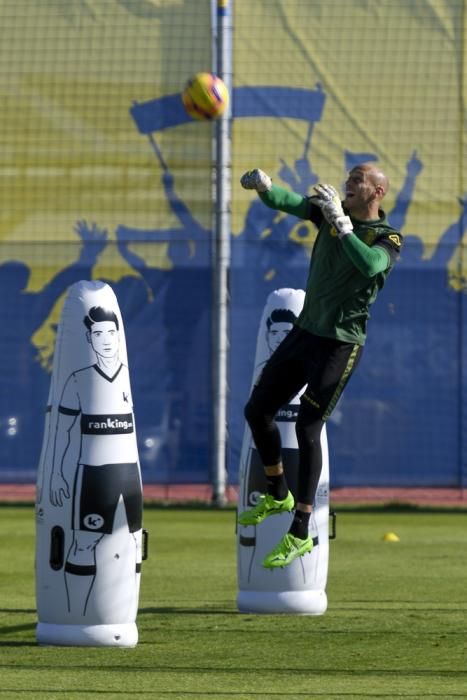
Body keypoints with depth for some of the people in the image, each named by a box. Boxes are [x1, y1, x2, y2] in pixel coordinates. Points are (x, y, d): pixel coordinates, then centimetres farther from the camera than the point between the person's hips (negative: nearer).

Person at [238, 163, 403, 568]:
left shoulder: (387, 239, -11)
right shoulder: (330, 211, 5)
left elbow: (369, 266, -33)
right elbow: (290, 203, -11)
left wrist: (341, 223, -35)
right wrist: (265, 187, -32)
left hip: (341, 343, -7)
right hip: (305, 332, 7)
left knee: (307, 429, -12)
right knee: (257, 411, 11)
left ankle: (300, 534, -7)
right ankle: (278, 496, 33)